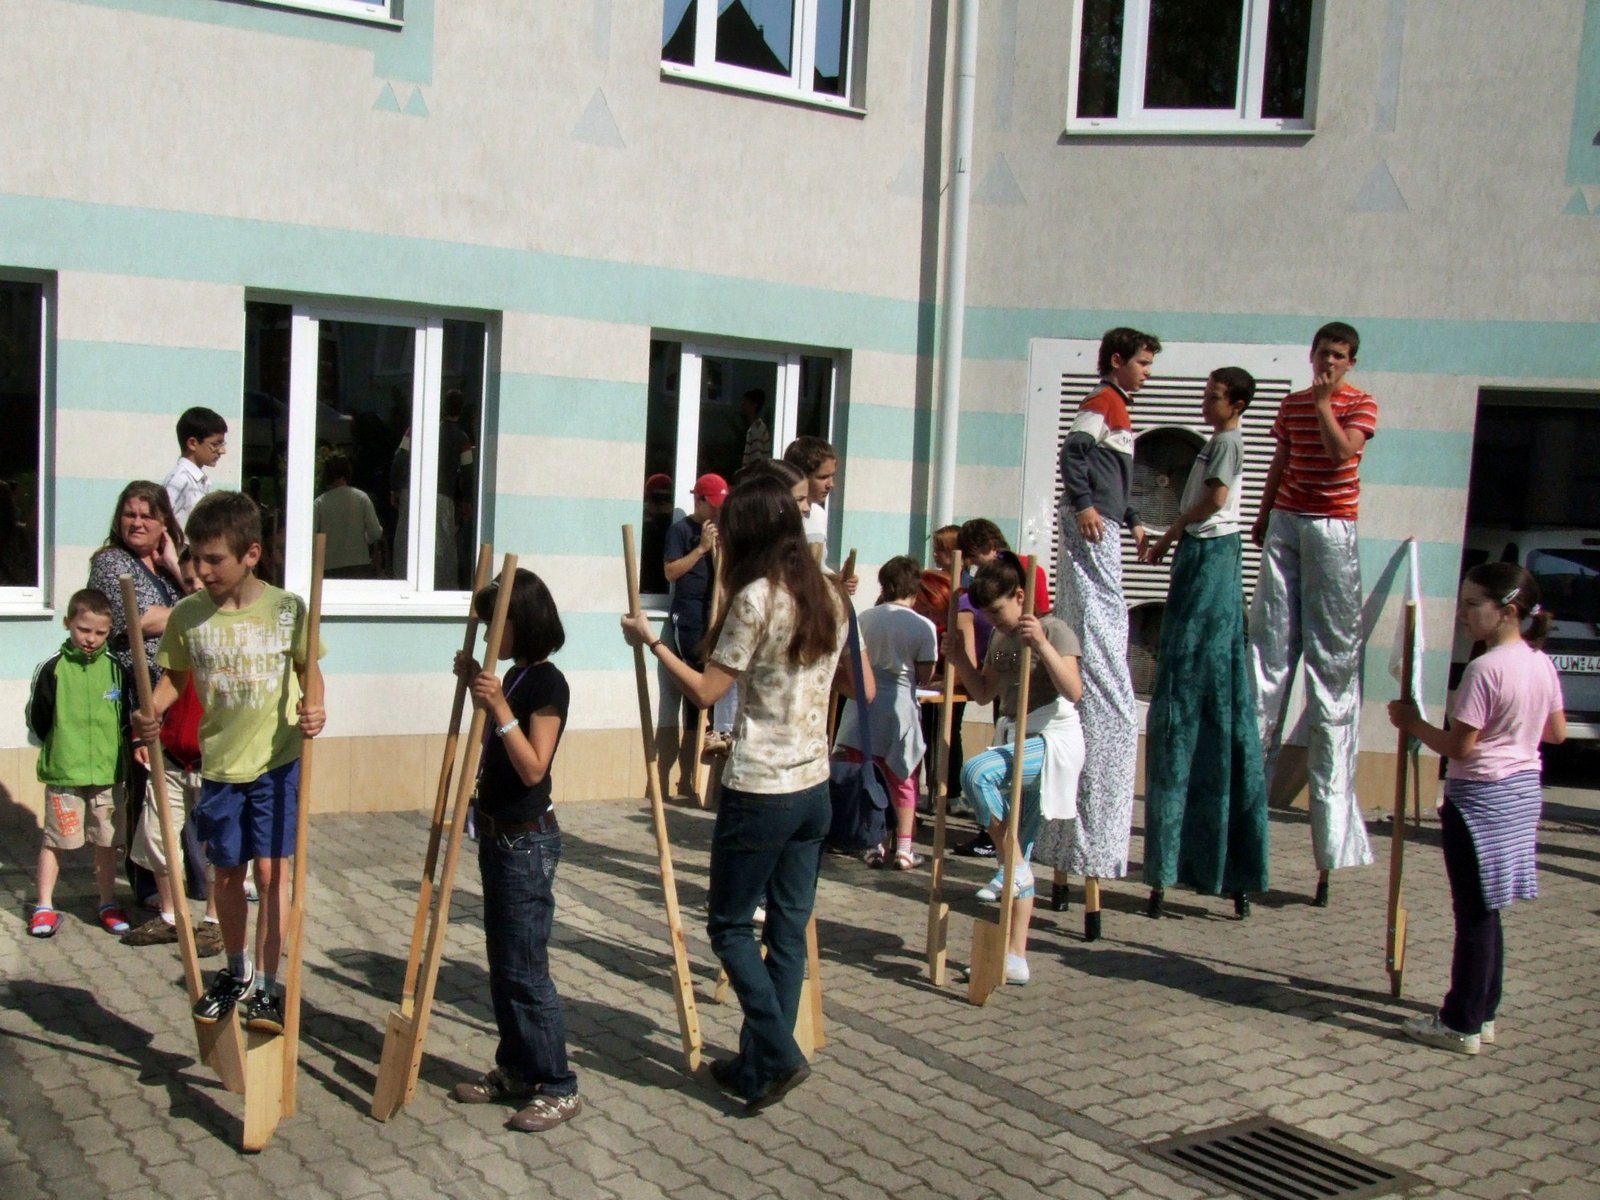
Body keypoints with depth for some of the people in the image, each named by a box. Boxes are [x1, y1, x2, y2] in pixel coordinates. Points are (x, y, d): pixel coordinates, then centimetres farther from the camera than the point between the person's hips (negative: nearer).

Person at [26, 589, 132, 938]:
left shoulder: (114, 668, 3)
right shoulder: (53, 668, -5)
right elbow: (37, 719, 0)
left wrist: (112, 748, 3)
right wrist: (58, 749, 1)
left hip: (108, 772, 3)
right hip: (63, 774, -2)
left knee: (107, 841, 10)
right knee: (54, 840, 5)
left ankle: (107, 903, 22)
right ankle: (45, 907, 16)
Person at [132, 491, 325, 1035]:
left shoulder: (287, 608, -10)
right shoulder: (187, 615, -5)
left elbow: (308, 669, 3)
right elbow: (175, 676, 7)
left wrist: (313, 708, -17)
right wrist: (152, 712, -12)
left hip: (278, 761, -2)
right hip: (220, 765, 3)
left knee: (272, 870, -6)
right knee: (228, 873, 14)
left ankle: (265, 989, 2)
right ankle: (235, 973, 34)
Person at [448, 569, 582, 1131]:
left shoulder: (548, 683, -17)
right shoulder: (513, 676, 9)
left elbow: (533, 768, -23)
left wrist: (499, 707, -30)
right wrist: (475, 683, 11)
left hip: (527, 841, -9)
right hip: (497, 833, 9)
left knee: (524, 969, -5)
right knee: (502, 963, 16)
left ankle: (558, 1088, 4)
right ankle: (514, 1069, 27)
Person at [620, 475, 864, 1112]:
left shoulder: (755, 599, -15)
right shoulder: (830, 597, 7)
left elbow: (706, 691, -11)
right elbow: (864, 690, 14)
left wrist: (651, 642, 0)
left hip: (759, 790, -7)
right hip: (814, 788, 7)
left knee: (731, 925, 8)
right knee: (789, 928, 12)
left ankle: (775, 1056, 1)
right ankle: (761, 1063, 21)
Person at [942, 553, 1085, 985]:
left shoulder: (1054, 630, -10)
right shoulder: (1000, 639, 13)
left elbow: (1073, 691, -21)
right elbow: (984, 693, 19)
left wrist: (1042, 645, -32)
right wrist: (960, 659, 3)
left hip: (1052, 741, -8)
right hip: (1015, 740, 8)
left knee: (976, 772, -33)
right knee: (1018, 855, 7)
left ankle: (1012, 866, -18)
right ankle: (1016, 956, 13)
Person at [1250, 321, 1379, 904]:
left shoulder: (1360, 405, 0)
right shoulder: (1292, 403, 15)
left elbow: (1343, 449, -18)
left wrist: (1324, 402, -13)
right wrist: (1263, 517, 18)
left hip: (1332, 526, -4)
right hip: (1285, 521, 4)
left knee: (1331, 646, -3)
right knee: (1270, 629, 2)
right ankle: (1254, 756, 7)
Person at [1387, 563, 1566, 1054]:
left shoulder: (1485, 669, -21)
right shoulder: (1543, 664, 4)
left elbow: (1459, 746, -19)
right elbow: (1557, 732, 15)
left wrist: (1412, 722, -6)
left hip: (1479, 797, -8)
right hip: (1525, 791, 8)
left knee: (1474, 913, -1)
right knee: (1485, 912, 16)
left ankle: (1462, 1024, 7)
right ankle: (1483, 1013, 24)